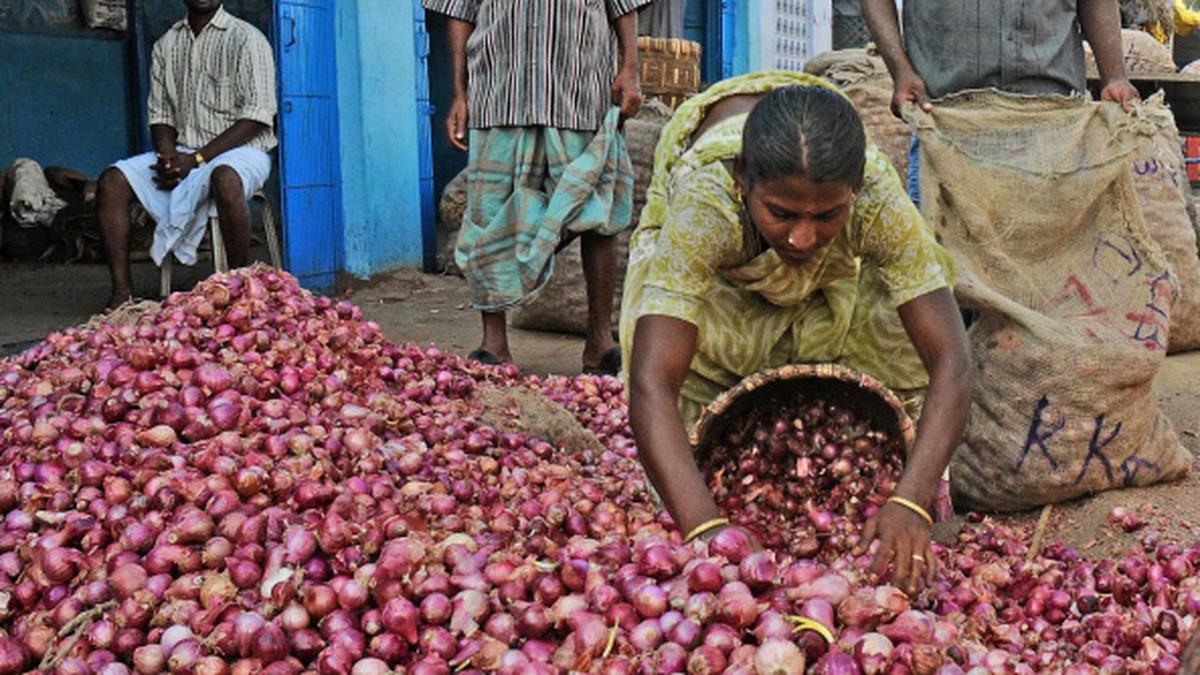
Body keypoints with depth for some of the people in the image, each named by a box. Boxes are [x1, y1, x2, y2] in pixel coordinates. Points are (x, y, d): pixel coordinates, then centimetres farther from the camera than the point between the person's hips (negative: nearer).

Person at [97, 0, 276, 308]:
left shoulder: (246, 39, -4)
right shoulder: (166, 45, 13)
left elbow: (256, 117, -12)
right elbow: (160, 113, 13)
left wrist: (197, 158, -18)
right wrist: (168, 155, -10)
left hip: (240, 148, -5)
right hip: (181, 153, 6)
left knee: (225, 178, -39)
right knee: (112, 182, -14)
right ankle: (122, 292, -16)